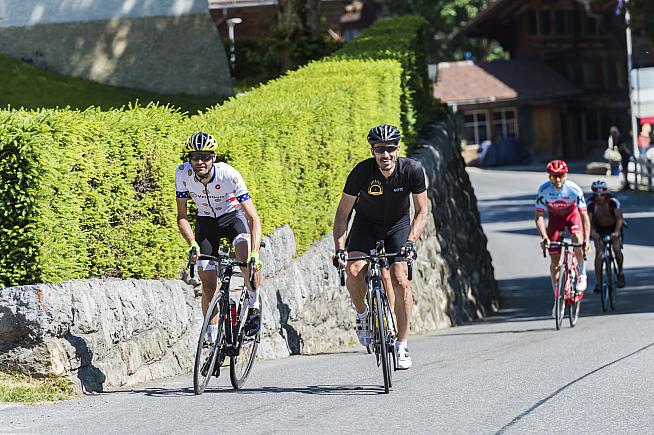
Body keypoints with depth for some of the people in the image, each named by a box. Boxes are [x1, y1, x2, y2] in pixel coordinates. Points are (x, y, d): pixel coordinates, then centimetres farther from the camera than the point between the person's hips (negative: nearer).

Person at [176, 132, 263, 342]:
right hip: (206, 221, 3)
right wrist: (192, 243, -34)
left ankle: (254, 307, -13)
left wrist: (255, 254, -45)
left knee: (246, 253, -34)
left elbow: (254, 218, -33)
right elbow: (182, 216, -16)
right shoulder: (183, 173, -24)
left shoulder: (229, 175, -32)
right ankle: (213, 341, 8)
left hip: (233, 216, -3)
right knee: (208, 285, -5)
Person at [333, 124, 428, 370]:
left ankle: (402, 345, -7)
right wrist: (339, 248, -30)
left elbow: (421, 211, -16)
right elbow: (342, 213, -19)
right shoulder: (362, 172, -27)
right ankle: (362, 315, 6)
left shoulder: (412, 170, -25)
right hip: (366, 223, 0)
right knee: (354, 271, -24)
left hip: (398, 225, 0)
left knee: (400, 280, -16)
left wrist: (411, 241, -31)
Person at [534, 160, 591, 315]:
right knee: (554, 261, -3)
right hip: (555, 218, 1)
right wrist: (544, 237, -38)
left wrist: (586, 240, -39)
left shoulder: (574, 189, -30)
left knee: (577, 240, -33)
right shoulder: (544, 190, -27)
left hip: (572, 216, -1)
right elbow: (539, 216, -24)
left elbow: (584, 215, -30)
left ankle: (582, 273, -7)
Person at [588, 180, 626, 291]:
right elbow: (589, 221, -29)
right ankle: (597, 282, -12)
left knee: (617, 249, -18)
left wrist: (616, 232, -47)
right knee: (599, 252, -14)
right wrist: (592, 232, -49)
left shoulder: (613, 202, -29)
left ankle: (620, 272, 10)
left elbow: (619, 218, -30)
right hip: (599, 229, 1)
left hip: (614, 227, -1)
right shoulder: (591, 204, -26)